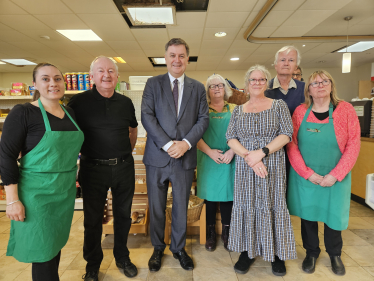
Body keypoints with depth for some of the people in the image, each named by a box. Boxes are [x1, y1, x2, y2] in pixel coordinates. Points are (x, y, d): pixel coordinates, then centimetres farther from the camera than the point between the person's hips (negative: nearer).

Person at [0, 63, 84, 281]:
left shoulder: (70, 113, 6)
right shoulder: (23, 113, -12)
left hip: (66, 190, 6)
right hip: (38, 193, -6)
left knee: (56, 244, 20)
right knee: (42, 251, 6)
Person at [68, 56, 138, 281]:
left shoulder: (126, 102, 3)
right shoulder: (79, 101, -6)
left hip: (124, 167, 3)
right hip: (94, 168, -2)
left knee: (123, 214, 15)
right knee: (93, 219, 11)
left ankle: (122, 257, 37)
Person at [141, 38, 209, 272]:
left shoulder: (198, 88, 8)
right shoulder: (153, 84, 3)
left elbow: (204, 119, 2)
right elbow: (147, 116, -7)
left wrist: (186, 143, -13)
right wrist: (168, 144, -16)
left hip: (185, 158, 1)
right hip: (157, 157, -1)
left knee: (181, 208, 15)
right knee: (156, 208, 13)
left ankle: (179, 248, 36)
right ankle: (158, 248, 35)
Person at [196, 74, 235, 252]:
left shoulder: (233, 109, 8)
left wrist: (232, 151, -12)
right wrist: (210, 151, -13)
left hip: (229, 159, 1)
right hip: (208, 158, -1)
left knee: (227, 193, 5)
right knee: (210, 194, 5)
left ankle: (226, 232, 22)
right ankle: (210, 233, 21)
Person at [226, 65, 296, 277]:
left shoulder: (279, 105, 4)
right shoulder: (239, 110, 9)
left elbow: (286, 134, -5)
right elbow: (231, 138, 1)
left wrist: (262, 152, -17)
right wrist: (248, 156, -15)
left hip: (273, 166, -1)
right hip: (245, 167, 2)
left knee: (273, 206, 4)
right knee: (247, 206, 6)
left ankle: (277, 253, 22)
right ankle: (248, 251, 22)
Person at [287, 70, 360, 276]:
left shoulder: (345, 110, -6)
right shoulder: (300, 111, -3)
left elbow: (353, 145, -8)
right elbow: (292, 145, -7)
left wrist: (335, 175, -14)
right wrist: (308, 174, -13)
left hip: (334, 178, 0)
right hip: (304, 177, 1)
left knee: (333, 215, 12)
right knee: (307, 214, 12)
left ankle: (335, 254, 39)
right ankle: (311, 253, 35)